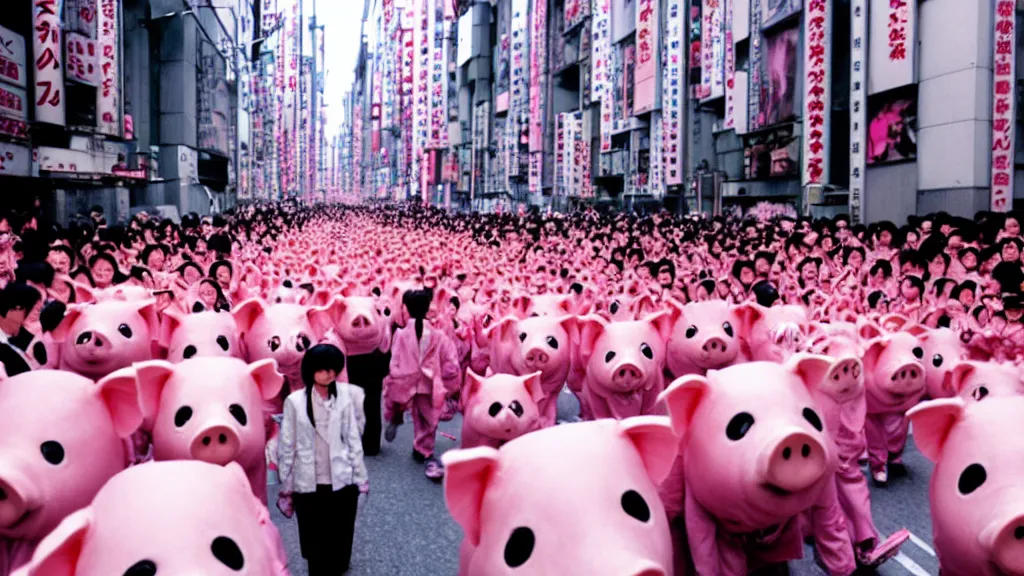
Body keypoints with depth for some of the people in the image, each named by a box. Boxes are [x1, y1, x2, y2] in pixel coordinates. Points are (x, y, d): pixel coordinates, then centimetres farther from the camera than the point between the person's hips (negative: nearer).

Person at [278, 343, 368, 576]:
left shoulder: (346, 397, -3)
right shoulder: (295, 401, -7)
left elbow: (353, 438, 3)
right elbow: (287, 445, -2)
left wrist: (359, 475, 4)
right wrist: (286, 484, 1)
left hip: (342, 482, 1)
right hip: (309, 484, -1)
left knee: (340, 538, 14)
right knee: (315, 540, 9)